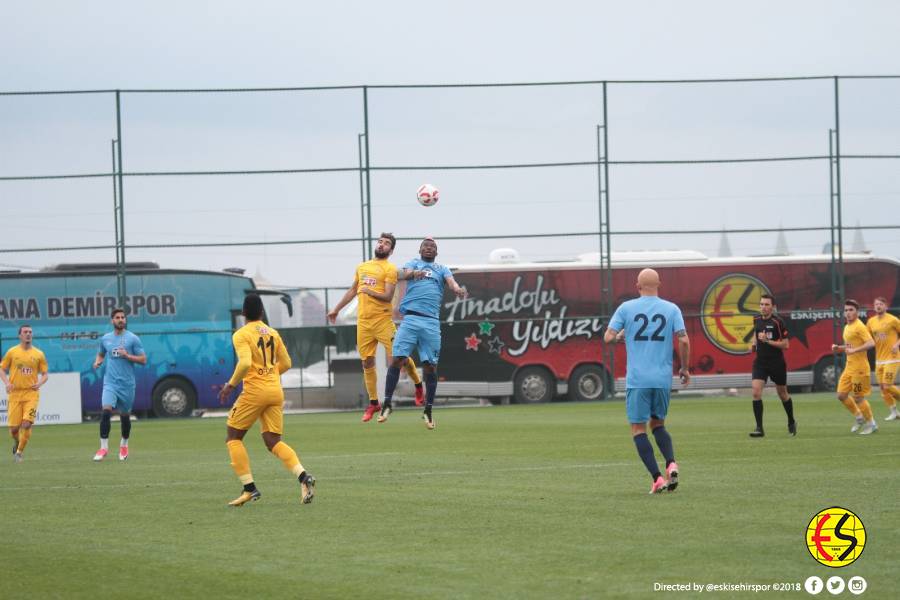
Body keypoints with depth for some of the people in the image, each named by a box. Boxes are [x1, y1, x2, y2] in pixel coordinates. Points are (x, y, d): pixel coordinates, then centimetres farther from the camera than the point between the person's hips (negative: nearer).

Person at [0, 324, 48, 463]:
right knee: (14, 427, -1)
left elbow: (45, 374, 11)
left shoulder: (38, 354, 6)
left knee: (27, 424, -15)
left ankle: (19, 452, 1)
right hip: (15, 393, 0)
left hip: (31, 393, 0)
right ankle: (16, 443, 33)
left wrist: (40, 383, -10)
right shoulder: (12, 352, 4)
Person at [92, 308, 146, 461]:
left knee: (125, 415, 9)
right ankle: (104, 447, -15)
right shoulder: (105, 339, 9)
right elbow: (101, 354, 27)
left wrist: (127, 356, -16)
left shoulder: (132, 339, -2)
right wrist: (97, 361, 5)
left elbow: (143, 360, -3)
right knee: (106, 411, -18)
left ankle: (124, 445, 32)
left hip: (127, 383, -1)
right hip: (110, 382, 1)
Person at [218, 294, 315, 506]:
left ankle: (250, 488, -1)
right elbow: (286, 363, 17)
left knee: (233, 437, 9)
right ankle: (303, 476, -16)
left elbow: (245, 363, -21)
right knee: (273, 441, 7)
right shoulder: (273, 333, 12)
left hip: (254, 391, -6)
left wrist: (230, 385, -10)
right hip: (276, 391, 6)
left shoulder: (241, 335, -7)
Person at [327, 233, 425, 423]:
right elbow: (353, 290, 29)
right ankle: (373, 403, 14)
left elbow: (388, 296, -12)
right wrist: (336, 309, 31)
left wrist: (371, 292, -28)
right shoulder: (362, 267, 17)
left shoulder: (390, 269, -3)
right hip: (363, 320, 5)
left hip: (382, 319, -5)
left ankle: (418, 385, 19)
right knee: (367, 362, 5)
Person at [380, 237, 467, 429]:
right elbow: (403, 274, -5)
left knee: (430, 366, 0)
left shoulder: (442, 269, 20)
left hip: (431, 322, 1)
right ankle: (387, 404, -5)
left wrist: (457, 289, -26)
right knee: (398, 359, -11)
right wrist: (414, 273, -30)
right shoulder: (414, 263, 17)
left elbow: (451, 281, -1)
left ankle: (428, 410, 11)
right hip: (410, 319, -1)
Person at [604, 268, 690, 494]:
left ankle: (657, 478, -9)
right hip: (663, 379, 3)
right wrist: (685, 369, 8)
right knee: (658, 424, 19)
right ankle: (671, 463, -6)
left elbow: (608, 337, -3)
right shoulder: (671, 309, 2)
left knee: (638, 429, 4)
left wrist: (621, 336, 19)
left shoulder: (626, 308, -1)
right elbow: (684, 340, -4)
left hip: (637, 380, -3)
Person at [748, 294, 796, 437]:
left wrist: (767, 340, -23)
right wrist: (754, 343, 6)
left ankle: (791, 422, 37)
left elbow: (785, 344, -14)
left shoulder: (778, 322, -14)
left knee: (783, 394, 13)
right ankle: (759, 428, -12)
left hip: (777, 363, -4)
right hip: (760, 362, 4)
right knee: (756, 392, -15)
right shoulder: (757, 319, 3)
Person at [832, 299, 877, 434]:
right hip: (849, 367, 9)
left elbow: (871, 343, -25)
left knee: (858, 398, -3)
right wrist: (838, 348, 8)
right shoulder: (847, 327, 14)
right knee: (841, 395, 6)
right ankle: (859, 417, 23)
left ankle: (871, 423, 13)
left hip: (859, 367, -9)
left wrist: (854, 350, -31)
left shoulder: (859, 327, -14)